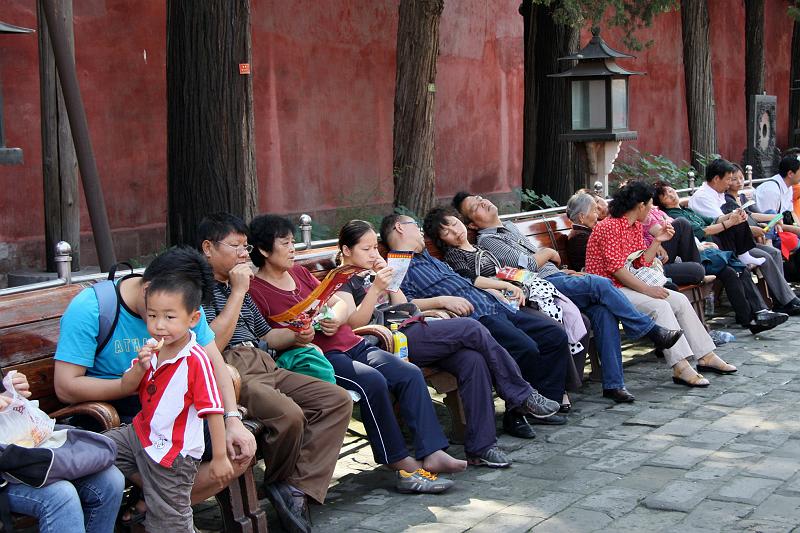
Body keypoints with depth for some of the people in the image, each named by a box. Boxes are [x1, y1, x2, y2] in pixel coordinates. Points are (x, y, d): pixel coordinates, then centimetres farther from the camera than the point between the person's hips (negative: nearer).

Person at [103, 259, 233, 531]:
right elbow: (125, 389, 3)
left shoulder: (195, 360, -23)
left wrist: (220, 457, -19)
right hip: (139, 433, 7)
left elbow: (213, 410, -21)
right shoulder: (152, 350, -1)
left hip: (172, 452, -7)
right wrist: (141, 367, -18)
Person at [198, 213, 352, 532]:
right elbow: (211, 346, -16)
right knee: (289, 414, -33)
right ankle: (278, 483, -1)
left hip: (264, 367, 9)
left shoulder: (237, 286, 25)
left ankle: (297, 489, -16)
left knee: (338, 401, -8)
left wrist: (295, 336, 12)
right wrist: (238, 291, -10)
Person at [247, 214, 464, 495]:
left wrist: (335, 319, -3)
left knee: (410, 374, -11)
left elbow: (340, 303, 19)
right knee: (372, 381, -31)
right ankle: (402, 465, -24)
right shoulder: (255, 290, -4)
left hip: (350, 344, 8)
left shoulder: (299, 272, 20)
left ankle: (432, 453, -16)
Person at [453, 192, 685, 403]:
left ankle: (613, 383, -19)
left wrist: (562, 271, 15)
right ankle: (652, 331, -13)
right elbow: (527, 265, -10)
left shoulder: (509, 227, 27)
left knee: (603, 309, -18)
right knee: (599, 284, -25)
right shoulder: (487, 240, -1)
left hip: (556, 276, 8)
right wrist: (548, 253, 7)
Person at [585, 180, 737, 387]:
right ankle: (681, 367, -31)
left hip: (627, 285, 10)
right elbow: (615, 268, -21)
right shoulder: (609, 227, -16)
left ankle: (705, 356, 4)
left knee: (680, 300, 0)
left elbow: (642, 264, 13)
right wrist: (646, 289, -23)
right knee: (659, 306, -28)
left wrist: (657, 240, 3)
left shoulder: (636, 226, 14)